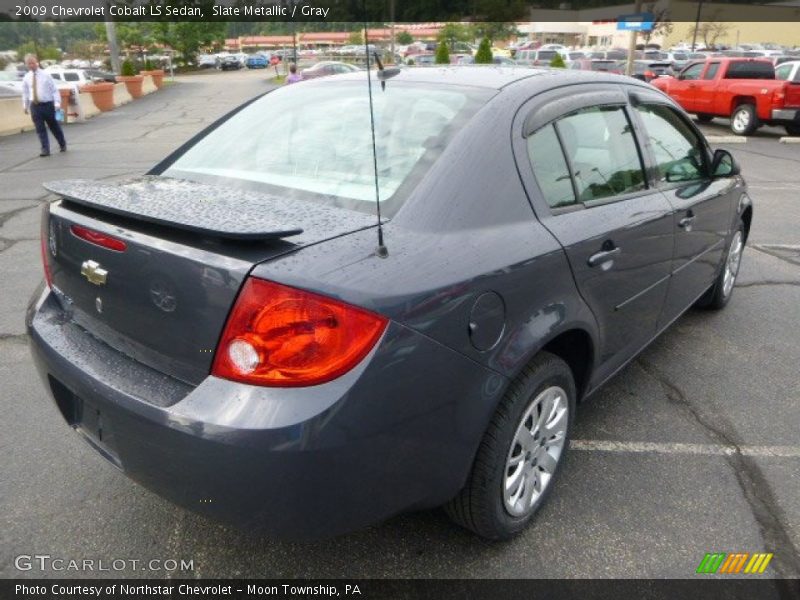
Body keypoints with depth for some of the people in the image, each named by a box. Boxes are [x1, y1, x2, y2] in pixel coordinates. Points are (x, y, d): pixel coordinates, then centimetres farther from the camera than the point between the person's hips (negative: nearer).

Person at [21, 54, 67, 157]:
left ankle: (63, 145, 30)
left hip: (47, 104, -2)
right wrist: (25, 105, 15)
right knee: (40, 129, -2)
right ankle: (45, 149, -1)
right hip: (35, 105, 2)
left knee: (54, 126, 11)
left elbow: (54, 90, -4)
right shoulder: (26, 78, 5)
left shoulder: (45, 75, -3)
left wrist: (57, 103, -14)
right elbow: (25, 92, 15)